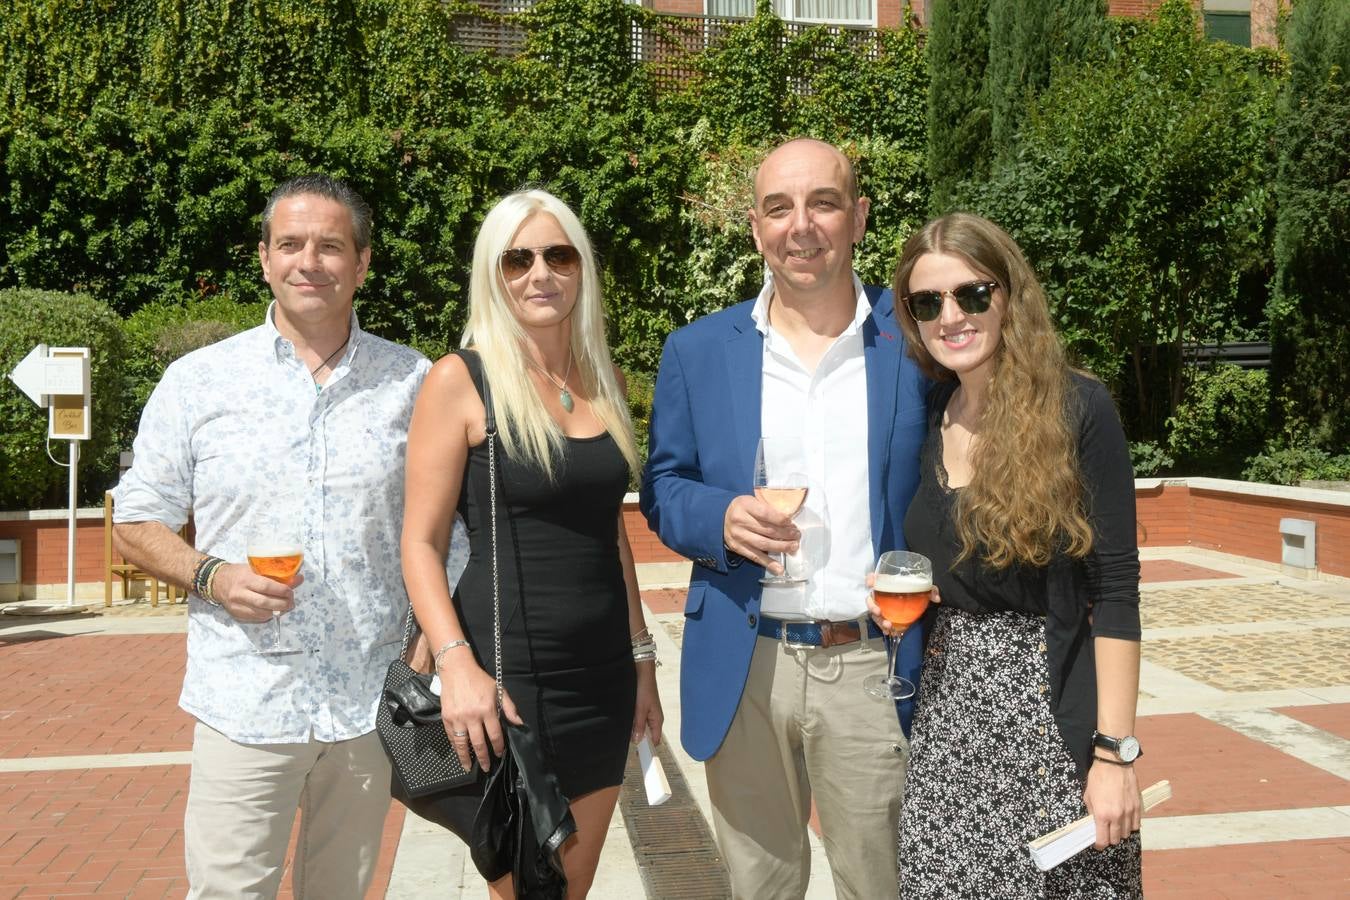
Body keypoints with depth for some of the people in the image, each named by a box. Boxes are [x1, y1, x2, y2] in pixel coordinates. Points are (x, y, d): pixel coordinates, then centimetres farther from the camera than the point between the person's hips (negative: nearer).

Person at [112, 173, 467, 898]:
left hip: (371, 702, 2)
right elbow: (137, 521, 6)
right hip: (244, 703, -1)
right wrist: (211, 575, -12)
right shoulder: (198, 381, 1)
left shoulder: (413, 383, 4)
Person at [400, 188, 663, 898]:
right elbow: (421, 544, -9)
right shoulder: (461, 380, -7)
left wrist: (641, 657, 16)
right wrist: (457, 665, -22)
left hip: (602, 673, 6)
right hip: (509, 678, -5)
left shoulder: (606, 380, 10)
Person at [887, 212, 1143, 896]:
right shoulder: (927, 417, 6)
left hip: (1051, 707, -4)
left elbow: (1114, 589, -11)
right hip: (946, 712, 5)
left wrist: (1115, 752, -14)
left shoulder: (1076, 409, -9)